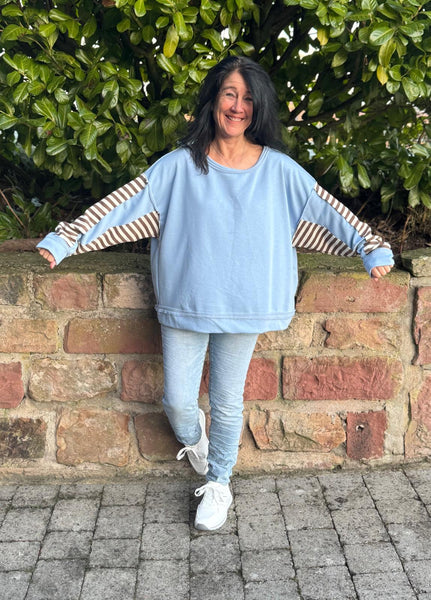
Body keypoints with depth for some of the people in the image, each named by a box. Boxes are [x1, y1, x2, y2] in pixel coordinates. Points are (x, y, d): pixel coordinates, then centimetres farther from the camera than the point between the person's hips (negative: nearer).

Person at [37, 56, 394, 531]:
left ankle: (218, 483, 36)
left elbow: (327, 211, 5)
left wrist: (373, 250, 0)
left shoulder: (279, 170, -1)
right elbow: (123, 205, -7)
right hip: (185, 305, 0)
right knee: (178, 400, 7)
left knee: (227, 401, 12)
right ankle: (193, 438, 44)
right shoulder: (180, 165, -4)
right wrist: (63, 241, -13)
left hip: (243, 308, 0)